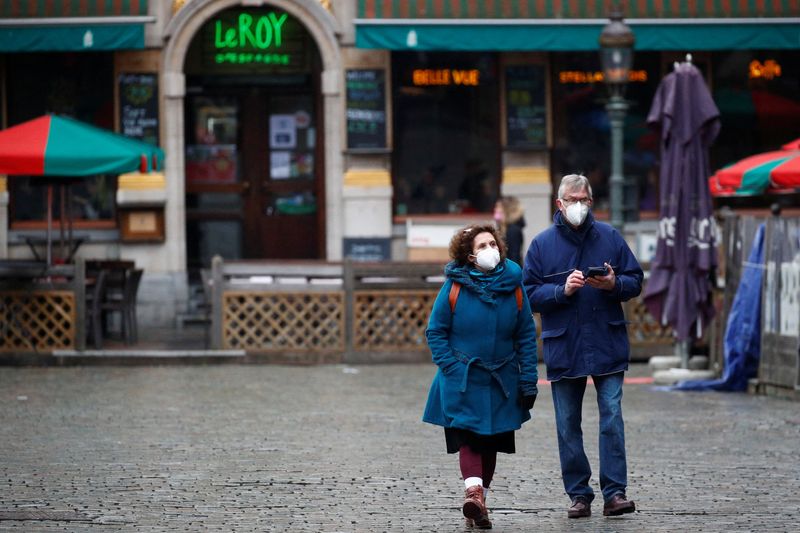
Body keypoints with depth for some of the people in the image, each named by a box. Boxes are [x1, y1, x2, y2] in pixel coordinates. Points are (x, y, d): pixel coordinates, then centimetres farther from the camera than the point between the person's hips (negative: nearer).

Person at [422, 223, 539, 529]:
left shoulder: (513, 287, 0)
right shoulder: (455, 287, -6)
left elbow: (526, 335, 5)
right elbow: (435, 331, -1)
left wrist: (528, 380, 0)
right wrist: (451, 367, -11)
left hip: (501, 381, 3)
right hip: (462, 379, -3)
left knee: (491, 441, 10)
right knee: (468, 436, -16)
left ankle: (478, 502, 21)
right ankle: (474, 491, -31)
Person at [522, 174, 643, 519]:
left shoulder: (610, 238, 6)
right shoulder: (542, 244, 4)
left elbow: (635, 282, 8)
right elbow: (530, 295, 1)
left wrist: (613, 284, -13)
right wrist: (563, 290, -15)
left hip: (607, 345, -1)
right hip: (563, 347, 1)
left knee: (612, 417, -8)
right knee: (568, 425, 4)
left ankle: (615, 492, -8)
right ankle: (578, 495, 12)